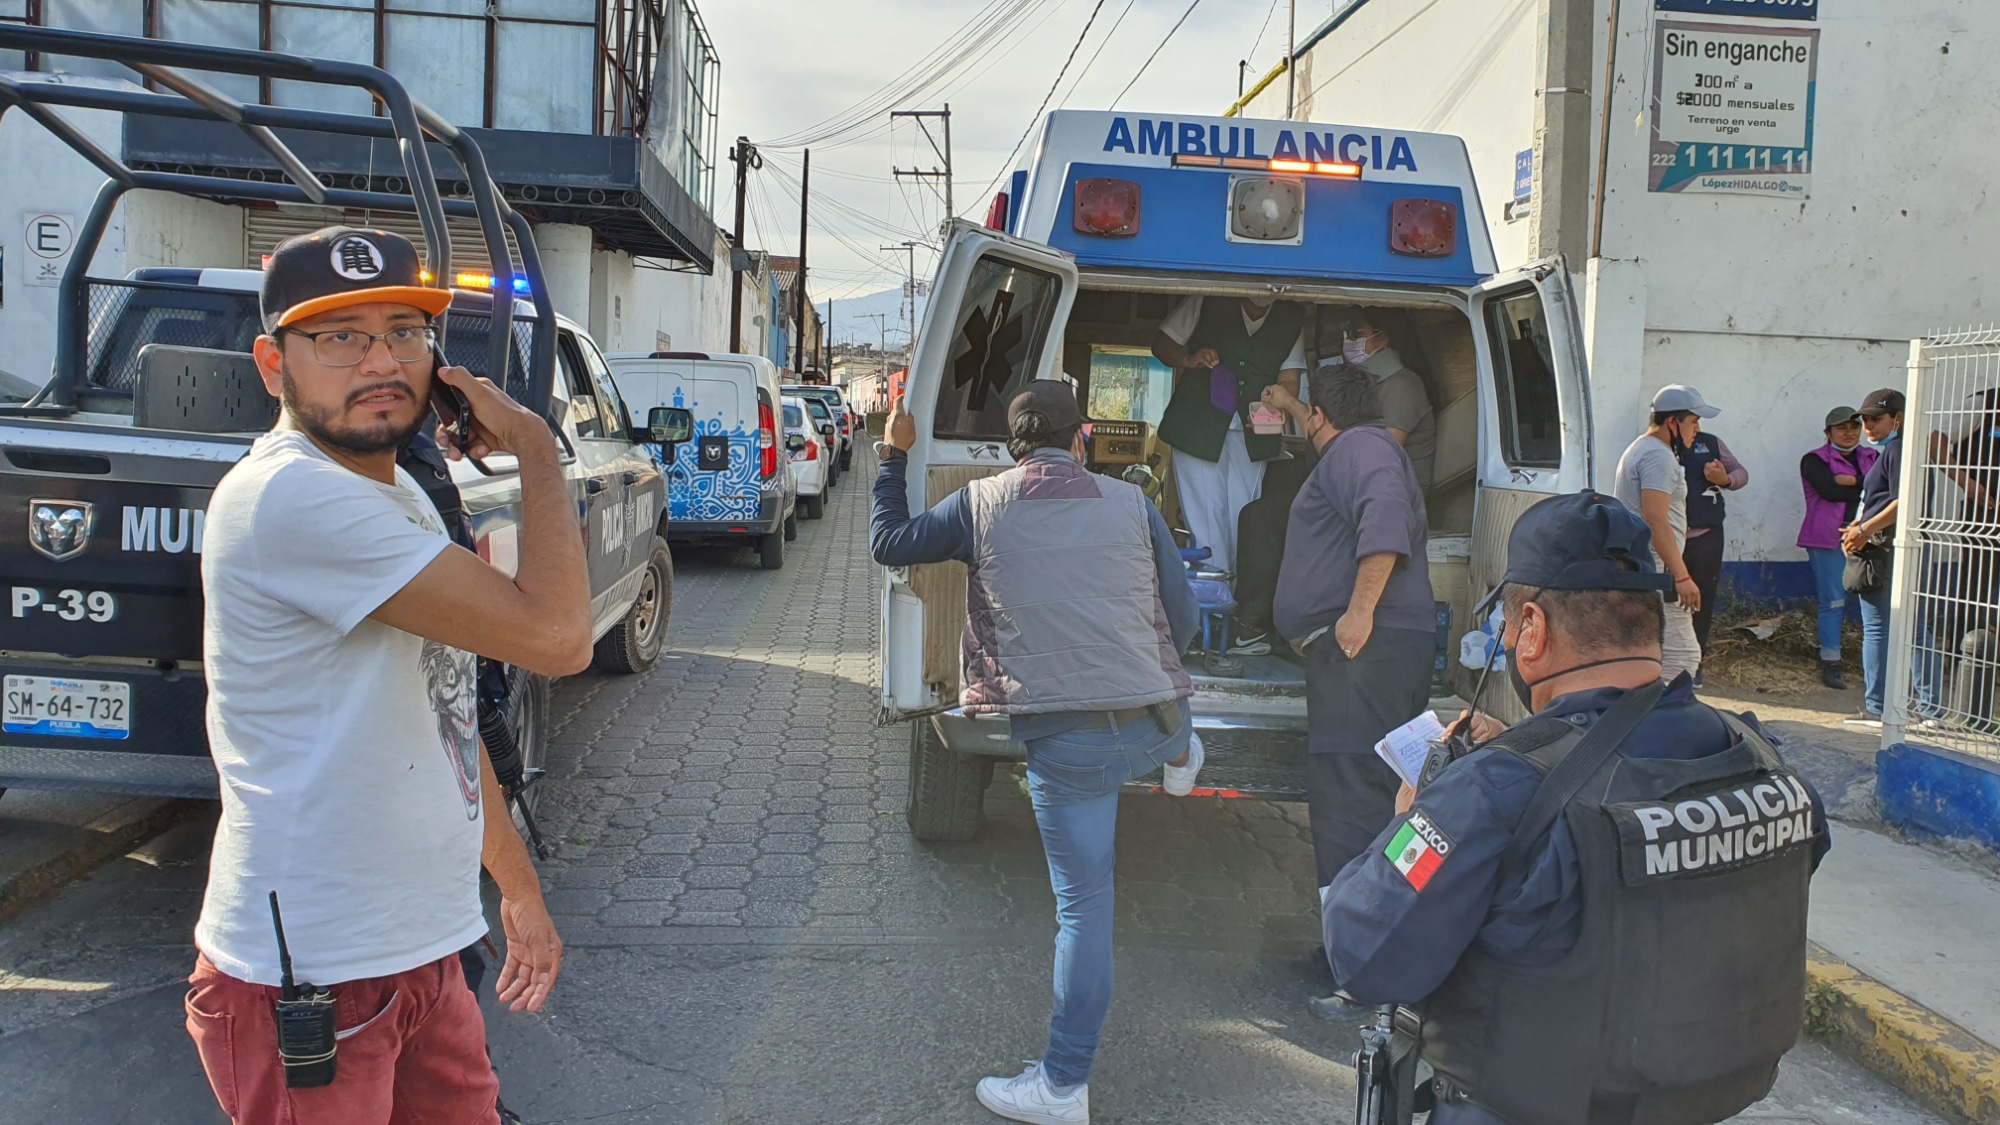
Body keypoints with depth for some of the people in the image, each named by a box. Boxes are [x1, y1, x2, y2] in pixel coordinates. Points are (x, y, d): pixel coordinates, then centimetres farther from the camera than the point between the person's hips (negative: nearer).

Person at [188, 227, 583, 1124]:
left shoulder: (403, 499, 12)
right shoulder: (288, 495, -22)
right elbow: (555, 636, -27)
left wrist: (519, 886, 17)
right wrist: (535, 446, -15)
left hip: (419, 952, 9)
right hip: (309, 984, -9)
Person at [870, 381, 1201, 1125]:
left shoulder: (981, 505, 0)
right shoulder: (1130, 504, 5)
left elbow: (889, 544, 14)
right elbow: (1182, 620, 10)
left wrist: (892, 459, 26)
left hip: (1065, 742, -2)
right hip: (1155, 722, 2)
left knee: (1083, 901, 6)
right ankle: (1180, 760, 65)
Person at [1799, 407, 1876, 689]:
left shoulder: (1872, 458, 17)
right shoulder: (1815, 460, 2)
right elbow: (1829, 491, -14)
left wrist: (1851, 481, -10)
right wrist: (1866, 489, -3)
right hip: (1829, 539, -4)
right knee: (1833, 602, -4)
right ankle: (1830, 664, 1)